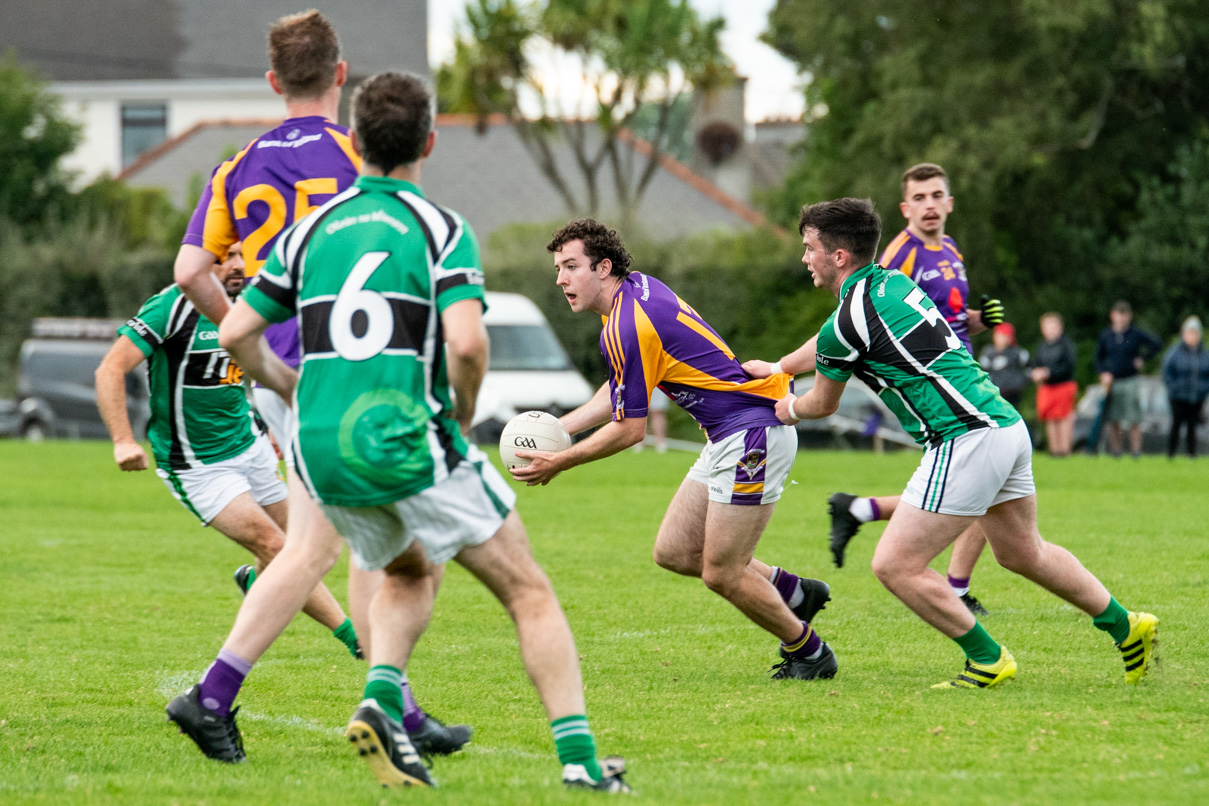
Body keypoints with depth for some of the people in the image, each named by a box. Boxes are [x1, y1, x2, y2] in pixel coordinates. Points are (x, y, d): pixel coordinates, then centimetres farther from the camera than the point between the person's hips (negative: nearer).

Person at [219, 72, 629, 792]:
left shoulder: (312, 231, 10)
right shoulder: (442, 231, -4)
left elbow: (236, 333, 10)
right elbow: (467, 343, -18)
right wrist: (464, 413, 0)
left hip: (324, 454, 5)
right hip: (412, 445, -5)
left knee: (409, 575, 30)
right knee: (529, 593, 5)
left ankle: (382, 697, 3)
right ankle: (579, 755, -7)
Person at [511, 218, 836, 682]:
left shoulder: (628, 328, -20)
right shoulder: (636, 288, 10)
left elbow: (629, 430, -13)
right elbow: (620, 393, 20)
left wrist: (559, 463, -4)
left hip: (754, 431, -10)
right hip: (727, 437, 10)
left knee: (721, 574, -5)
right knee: (673, 552, 11)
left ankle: (809, 652, 13)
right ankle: (795, 593, 25)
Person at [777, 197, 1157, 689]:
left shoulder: (846, 324, -10)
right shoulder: (893, 283, 14)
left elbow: (823, 405, 10)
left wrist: (790, 409, 31)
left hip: (967, 441, -10)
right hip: (1006, 425, 10)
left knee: (895, 565, -5)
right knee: (1023, 553, 27)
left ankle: (988, 660, 2)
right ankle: (1126, 627, 34)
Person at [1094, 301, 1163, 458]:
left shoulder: (1137, 334, -1)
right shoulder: (1106, 335, 5)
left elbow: (1157, 344, 8)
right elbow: (1098, 357, 13)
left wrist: (1143, 359, 1)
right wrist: (1103, 373, -2)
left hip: (1130, 382, -2)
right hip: (1111, 382, 2)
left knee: (1134, 421, -6)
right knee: (1113, 422, 4)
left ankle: (1136, 451, -4)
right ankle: (1115, 452, 9)